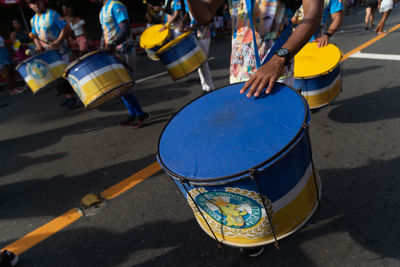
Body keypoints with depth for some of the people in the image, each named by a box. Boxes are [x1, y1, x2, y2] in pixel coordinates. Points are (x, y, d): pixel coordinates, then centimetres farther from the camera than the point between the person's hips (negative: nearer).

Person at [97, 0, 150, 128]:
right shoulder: (103, 10, 18)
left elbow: (126, 30, -23)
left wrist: (114, 43, -39)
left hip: (124, 54, -9)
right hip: (112, 54, 9)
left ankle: (142, 114, 2)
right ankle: (133, 114, 20)